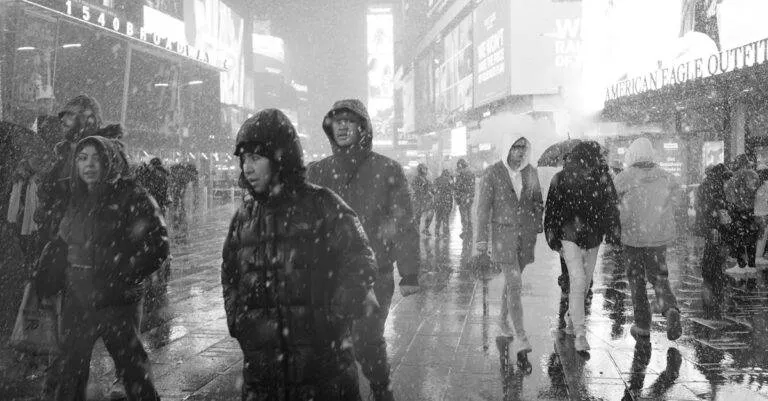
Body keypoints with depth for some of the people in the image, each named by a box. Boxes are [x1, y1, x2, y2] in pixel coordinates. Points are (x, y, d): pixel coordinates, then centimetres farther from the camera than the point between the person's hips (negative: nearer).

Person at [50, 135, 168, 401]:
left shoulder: (131, 197, -8)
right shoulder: (75, 199, 9)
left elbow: (158, 246, -11)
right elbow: (61, 244, 20)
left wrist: (124, 277, -17)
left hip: (118, 302, -5)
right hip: (77, 302, 5)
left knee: (132, 369, 3)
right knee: (70, 372, 14)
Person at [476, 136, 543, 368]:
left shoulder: (531, 172, 6)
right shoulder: (493, 173, -6)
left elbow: (538, 201, 17)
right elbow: (484, 207, -6)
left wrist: (537, 227, 8)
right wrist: (482, 238, -8)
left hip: (526, 234, 5)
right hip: (503, 233, -4)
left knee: (512, 281, 17)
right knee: (515, 286, -12)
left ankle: (504, 319, 39)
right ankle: (520, 339, -13)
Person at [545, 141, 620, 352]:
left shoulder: (602, 178, 0)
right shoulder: (562, 179, -7)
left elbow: (611, 206, 8)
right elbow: (552, 209, -2)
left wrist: (613, 233, 2)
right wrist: (554, 238, -3)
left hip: (593, 239, 4)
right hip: (570, 237, -3)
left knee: (585, 283, 12)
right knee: (578, 282, -13)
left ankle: (570, 320, 34)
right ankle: (580, 334, -8)